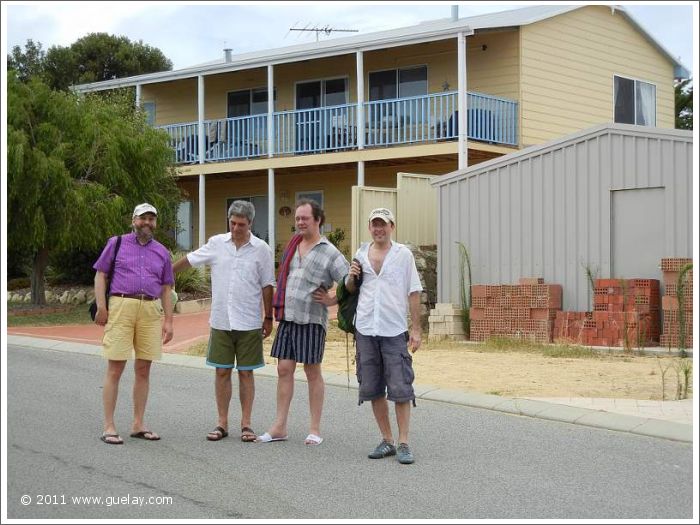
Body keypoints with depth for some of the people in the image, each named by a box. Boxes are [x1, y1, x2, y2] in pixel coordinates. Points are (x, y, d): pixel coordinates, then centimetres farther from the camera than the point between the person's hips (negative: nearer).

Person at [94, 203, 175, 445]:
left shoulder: (162, 252, 17)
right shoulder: (117, 244, 9)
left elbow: (166, 289, 17)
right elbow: (100, 275, 6)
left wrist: (168, 321, 10)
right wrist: (101, 307, -5)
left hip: (151, 310, 3)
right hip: (121, 307, -3)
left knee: (143, 370, 6)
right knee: (115, 368, -4)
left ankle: (138, 425, 14)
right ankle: (109, 427, -1)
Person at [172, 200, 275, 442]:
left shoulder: (261, 249, -1)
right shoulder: (217, 243, 2)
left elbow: (267, 286, 3)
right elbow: (188, 260, 14)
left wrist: (268, 318, 4)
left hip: (249, 322, -1)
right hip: (221, 321, 2)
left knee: (246, 372, 4)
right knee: (222, 372, 5)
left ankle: (246, 424, 10)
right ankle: (222, 424, 13)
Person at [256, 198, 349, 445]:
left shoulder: (330, 253, -4)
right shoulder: (293, 244, 13)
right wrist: (278, 307, 16)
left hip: (311, 318, -5)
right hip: (287, 317, 5)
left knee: (313, 372, 2)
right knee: (284, 369, 4)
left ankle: (315, 429, 9)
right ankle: (279, 427, 9)